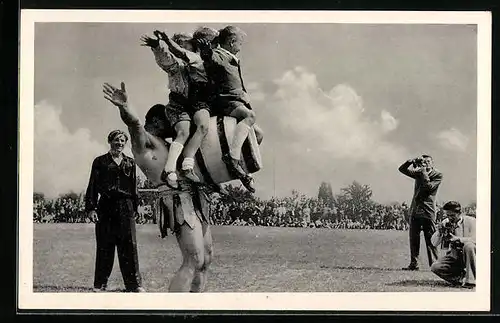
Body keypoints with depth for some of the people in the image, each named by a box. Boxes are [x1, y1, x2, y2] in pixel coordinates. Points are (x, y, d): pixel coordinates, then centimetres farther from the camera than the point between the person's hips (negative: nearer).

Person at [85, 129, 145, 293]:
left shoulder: (130, 163, 14)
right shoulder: (100, 161, 8)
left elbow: (134, 187, 15)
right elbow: (93, 186, 3)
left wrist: (134, 208, 7)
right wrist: (91, 208, -6)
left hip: (125, 207, 2)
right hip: (105, 206, -1)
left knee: (129, 245, -3)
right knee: (104, 246, 1)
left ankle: (134, 284, 0)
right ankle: (100, 284, 8)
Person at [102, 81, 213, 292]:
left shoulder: (164, 144, 27)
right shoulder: (143, 139, 0)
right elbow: (134, 123, -24)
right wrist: (125, 107, -43)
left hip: (195, 201, 10)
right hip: (179, 201, -10)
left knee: (206, 259, 10)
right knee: (193, 261, -17)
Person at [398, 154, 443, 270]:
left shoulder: (438, 175, 1)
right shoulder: (418, 172, 14)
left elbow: (429, 186, -14)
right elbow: (402, 169, 12)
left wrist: (424, 172, -9)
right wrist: (412, 161, -2)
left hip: (428, 211, -5)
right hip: (415, 210, 5)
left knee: (430, 239, -6)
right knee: (413, 239, 4)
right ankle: (413, 264, 9)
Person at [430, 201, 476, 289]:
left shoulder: (470, 221, -8)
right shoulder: (446, 223, 3)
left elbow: (474, 239, -22)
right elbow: (434, 243, 1)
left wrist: (456, 238, -32)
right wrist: (439, 232, -19)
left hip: (468, 254, -3)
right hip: (454, 256, 4)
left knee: (468, 246, -37)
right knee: (435, 267, -20)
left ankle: (471, 279, -27)